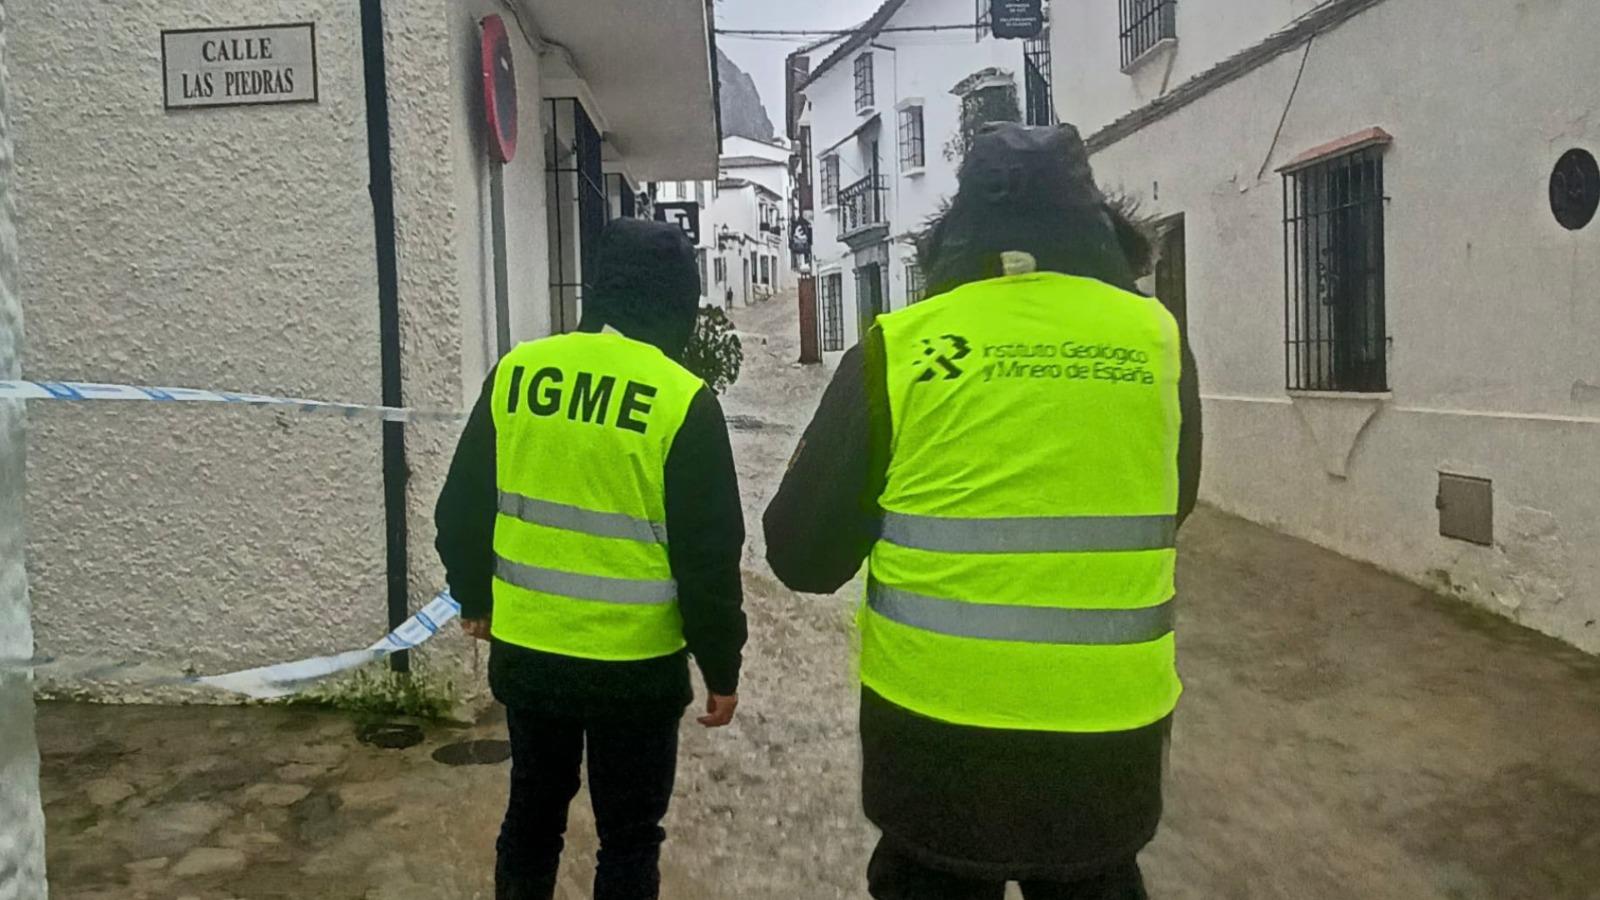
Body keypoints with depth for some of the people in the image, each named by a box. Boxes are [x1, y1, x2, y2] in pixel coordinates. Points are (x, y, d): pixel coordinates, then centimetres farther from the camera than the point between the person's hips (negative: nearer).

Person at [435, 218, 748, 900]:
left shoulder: (515, 372, -2)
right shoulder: (683, 401, -15)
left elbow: (462, 507, 6)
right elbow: (708, 555, -12)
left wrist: (474, 597, 22)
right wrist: (721, 666, -1)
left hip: (524, 650, 4)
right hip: (636, 664, -4)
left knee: (533, 809, 22)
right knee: (629, 834, 12)